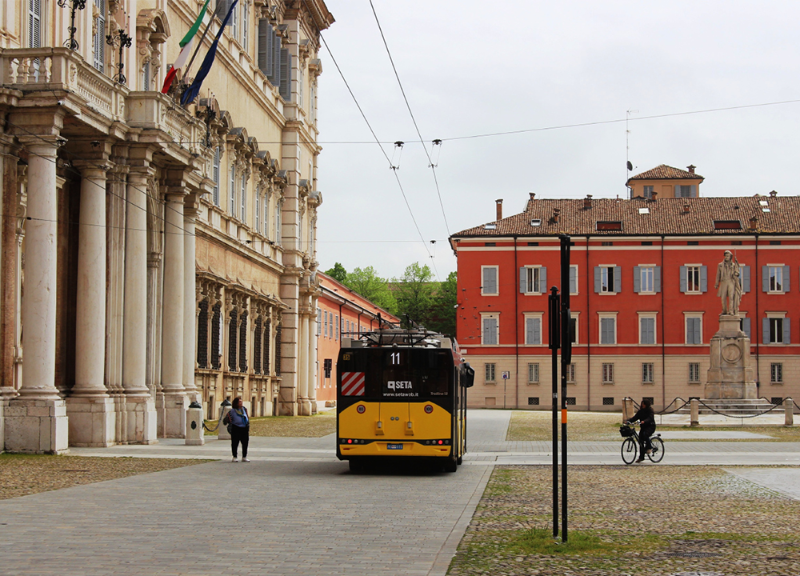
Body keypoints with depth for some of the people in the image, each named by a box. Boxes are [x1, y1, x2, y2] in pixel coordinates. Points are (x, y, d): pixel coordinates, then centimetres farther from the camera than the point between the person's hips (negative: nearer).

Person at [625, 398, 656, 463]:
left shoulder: (650, 410, -11)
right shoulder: (641, 411, 7)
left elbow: (650, 418, -27)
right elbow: (635, 417, 1)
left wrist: (644, 421, -45)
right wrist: (628, 421, -15)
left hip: (650, 426, -6)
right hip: (643, 427, 6)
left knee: (645, 434, -35)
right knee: (641, 441, 0)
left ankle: (649, 447, -13)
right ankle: (641, 457, 7)